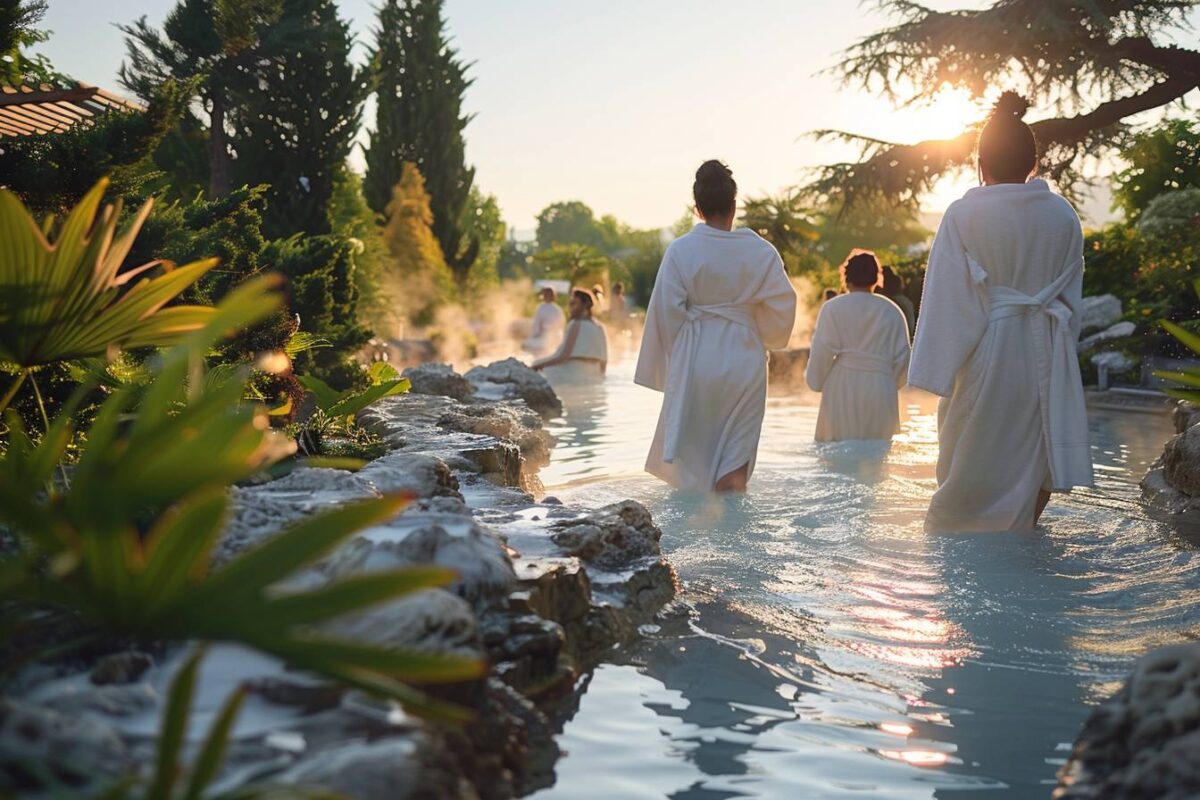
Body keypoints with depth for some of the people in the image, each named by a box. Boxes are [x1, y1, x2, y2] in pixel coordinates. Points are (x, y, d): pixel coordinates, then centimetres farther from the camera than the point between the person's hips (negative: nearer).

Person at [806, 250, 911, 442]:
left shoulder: (833, 308, 2)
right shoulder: (892, 311, 10)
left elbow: (822, 353, -1)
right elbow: (902, 358, 10)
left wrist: (815, 380, 15)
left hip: (843, 391, -2)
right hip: (881, 394, 2)